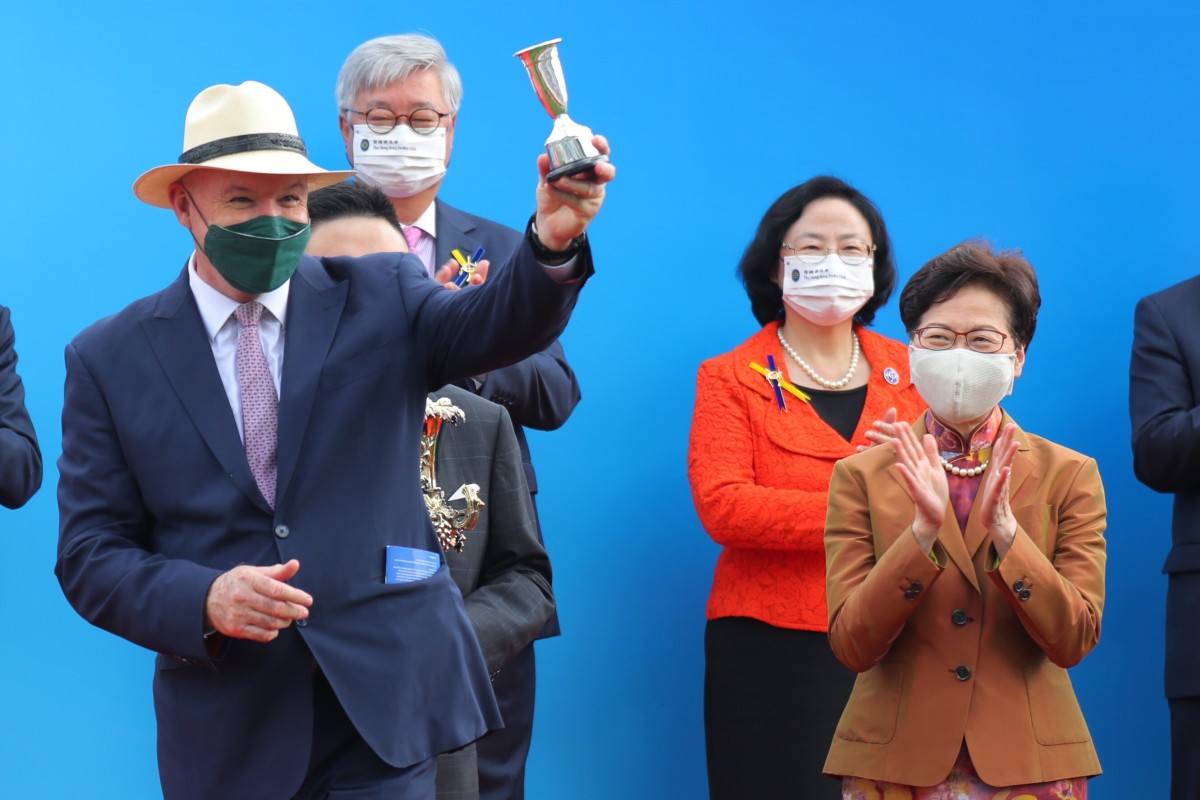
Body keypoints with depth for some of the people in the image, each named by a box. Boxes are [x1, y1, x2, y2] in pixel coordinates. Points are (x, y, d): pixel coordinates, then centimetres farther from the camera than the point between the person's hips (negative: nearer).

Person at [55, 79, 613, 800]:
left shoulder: (379, 298, 4)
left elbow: (501, 325, -15)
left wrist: (554, 241, -36)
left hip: (387, 708, 0)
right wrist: (203, 599, -18)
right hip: (228, 732, 0)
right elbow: (91, 554, 1)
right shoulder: (109, 359, 3)